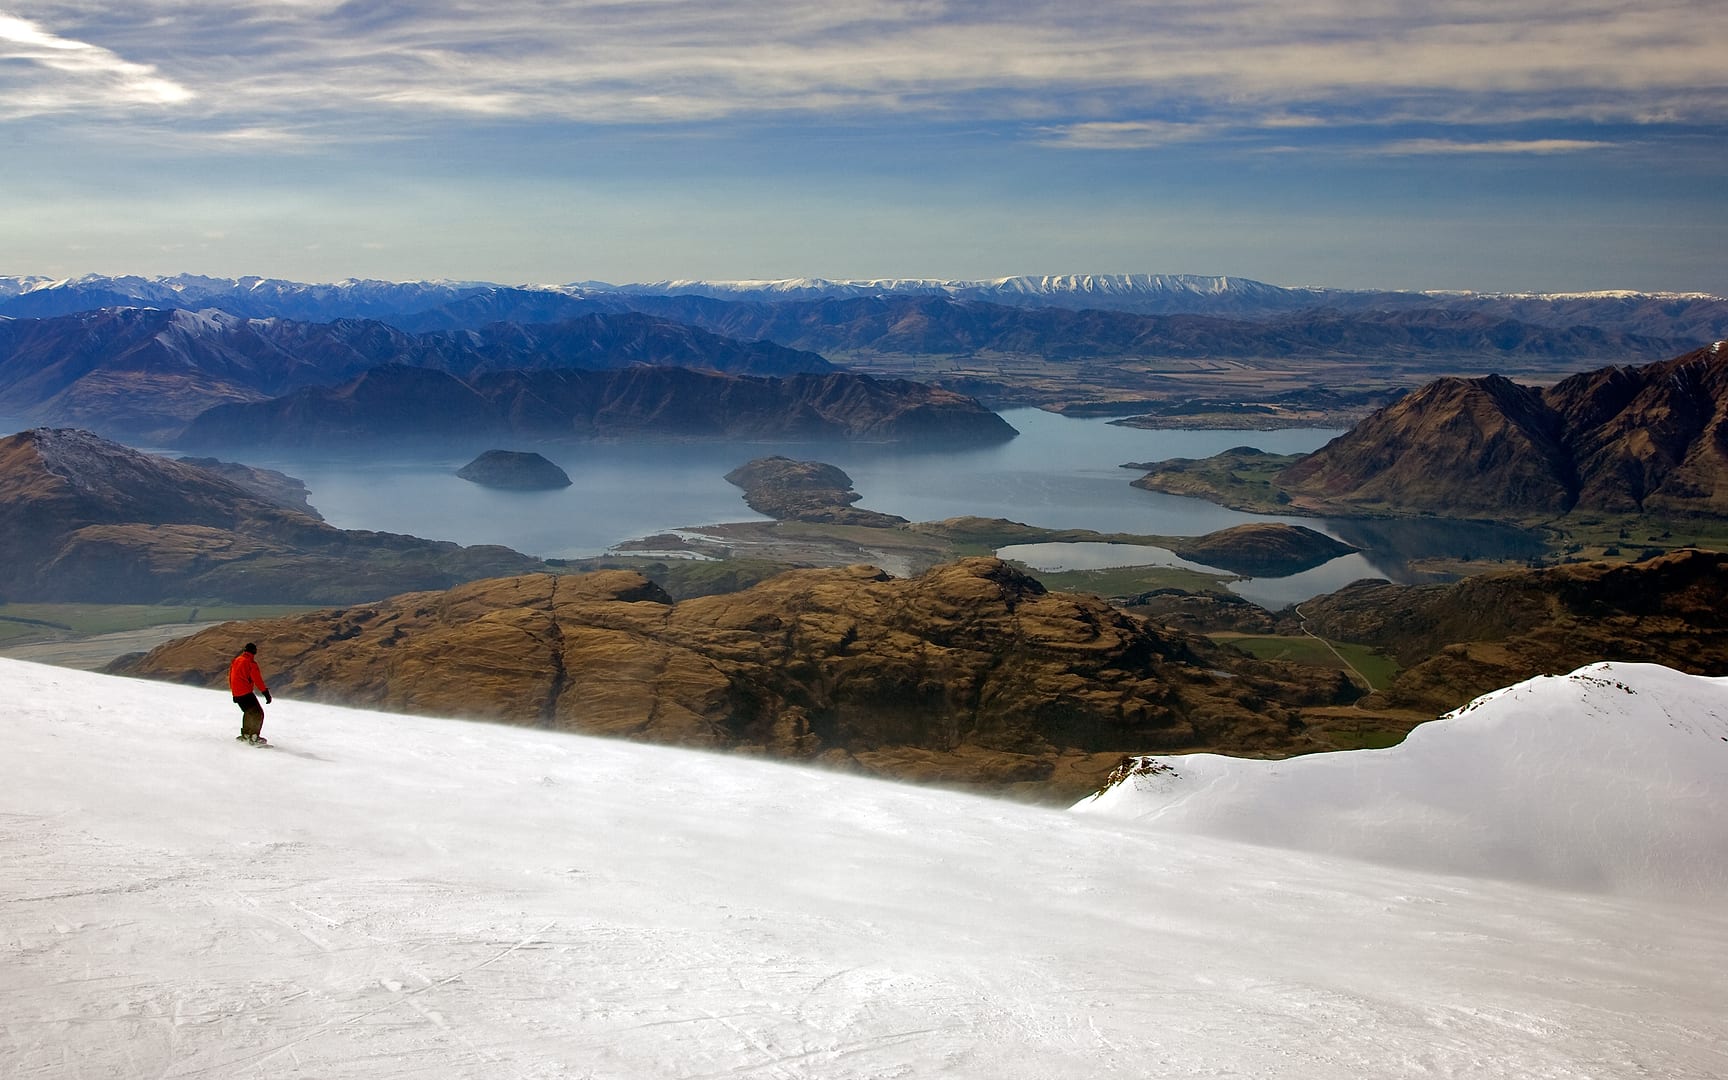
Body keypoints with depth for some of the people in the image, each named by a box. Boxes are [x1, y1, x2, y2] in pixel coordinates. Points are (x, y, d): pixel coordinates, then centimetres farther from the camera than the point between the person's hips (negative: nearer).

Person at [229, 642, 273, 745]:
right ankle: (254, 737, -17)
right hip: (246, 693, -9)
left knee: (248, 712, 26)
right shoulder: (251, 663, -11)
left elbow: (230, 676, 22)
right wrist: (266, 692, -14)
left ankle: (245, 735, 33)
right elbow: (257, 680, -16)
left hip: (236, 693, 9)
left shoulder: (236, 660, 14)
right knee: (258, 713, -8)